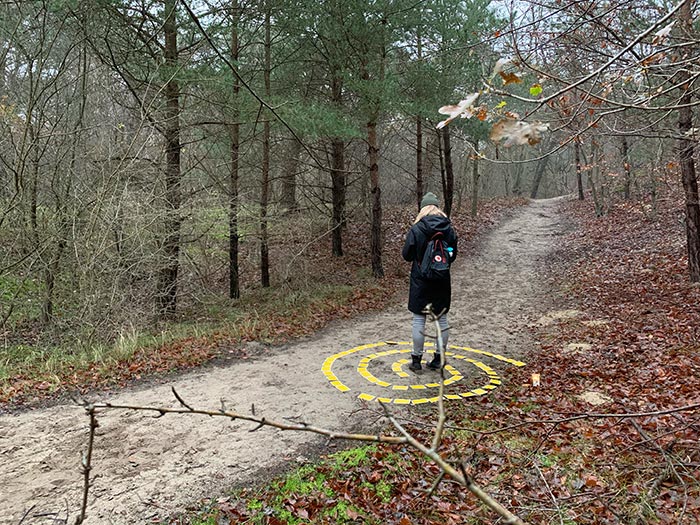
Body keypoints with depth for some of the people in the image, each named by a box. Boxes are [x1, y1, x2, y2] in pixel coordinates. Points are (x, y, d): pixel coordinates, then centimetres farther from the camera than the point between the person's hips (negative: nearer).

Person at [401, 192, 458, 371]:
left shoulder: (416, 229, -13)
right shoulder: (449, 229, -3)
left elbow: (407, 255, -6)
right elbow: (453, 255, 5)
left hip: (420, 281, -3)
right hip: (442, 281, 3)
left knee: (419, 319, 6)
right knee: (442, 318, 13)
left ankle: (416, 359, 13)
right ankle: (438, 358, 21)